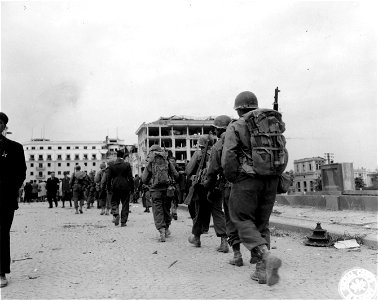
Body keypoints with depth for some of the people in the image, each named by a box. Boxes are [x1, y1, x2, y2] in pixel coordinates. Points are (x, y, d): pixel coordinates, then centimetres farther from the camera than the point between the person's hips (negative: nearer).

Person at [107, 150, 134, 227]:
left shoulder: (111, 165, 1)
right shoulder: (127, 165, -3)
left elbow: (109, 178, 2)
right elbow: (130, 177, -3)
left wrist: (108, 187, 10)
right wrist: (132, 188, 2)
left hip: (115, 187, 1)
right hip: (125, 187, -1)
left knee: (114, 202, 15)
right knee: (125, 204, 6)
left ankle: (115, 214, -12)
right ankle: (123, 222, 6)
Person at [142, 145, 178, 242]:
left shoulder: (150, 163, -1)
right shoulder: (167, 162, 4)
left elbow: (144, 179, 1)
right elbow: (176, 175, 3)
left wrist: (150, 183, 21)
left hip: (155, 190, -2)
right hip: (167, 188, 2)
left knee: (158, 211, 2)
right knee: (166, 208, 17)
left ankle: (162, 231, -11)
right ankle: (166, 229, 28)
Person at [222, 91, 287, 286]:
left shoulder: (235, 127, -2)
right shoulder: (274, 123, 14)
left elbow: (228, 159, -10)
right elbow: (283, 154, 12)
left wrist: (232, 180, 4)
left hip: (247, 179, -5)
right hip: (271, 180, 6)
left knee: (243, 220, 2)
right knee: (262, 222, 13)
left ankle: (266, 257, -18)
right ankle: (261, 270, 12)